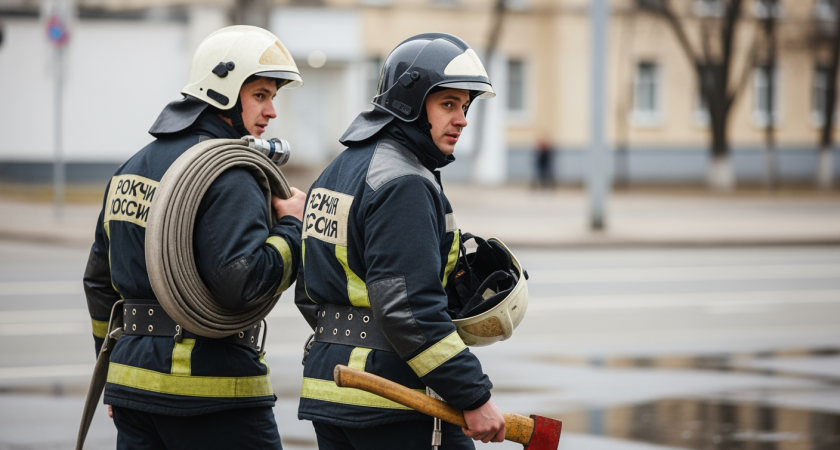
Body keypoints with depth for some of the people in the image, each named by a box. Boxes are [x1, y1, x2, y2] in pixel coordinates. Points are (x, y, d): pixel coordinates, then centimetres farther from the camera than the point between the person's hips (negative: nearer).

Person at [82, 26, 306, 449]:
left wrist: (115, 372, 27)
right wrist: (291, 228, -7)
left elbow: (99, 279, 21)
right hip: (208, 387, -8)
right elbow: (241, 283, -23)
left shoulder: (133, 167, 16)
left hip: (133, 381, 8)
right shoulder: (228, 177, -13)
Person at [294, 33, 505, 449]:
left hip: (326, 383, 10)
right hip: (391, 403, -10)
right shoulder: (404, 184, -15)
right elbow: (409, 309, -23)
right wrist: (474, 398, -21)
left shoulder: (339, 170, 16)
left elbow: (309, 293, 21)